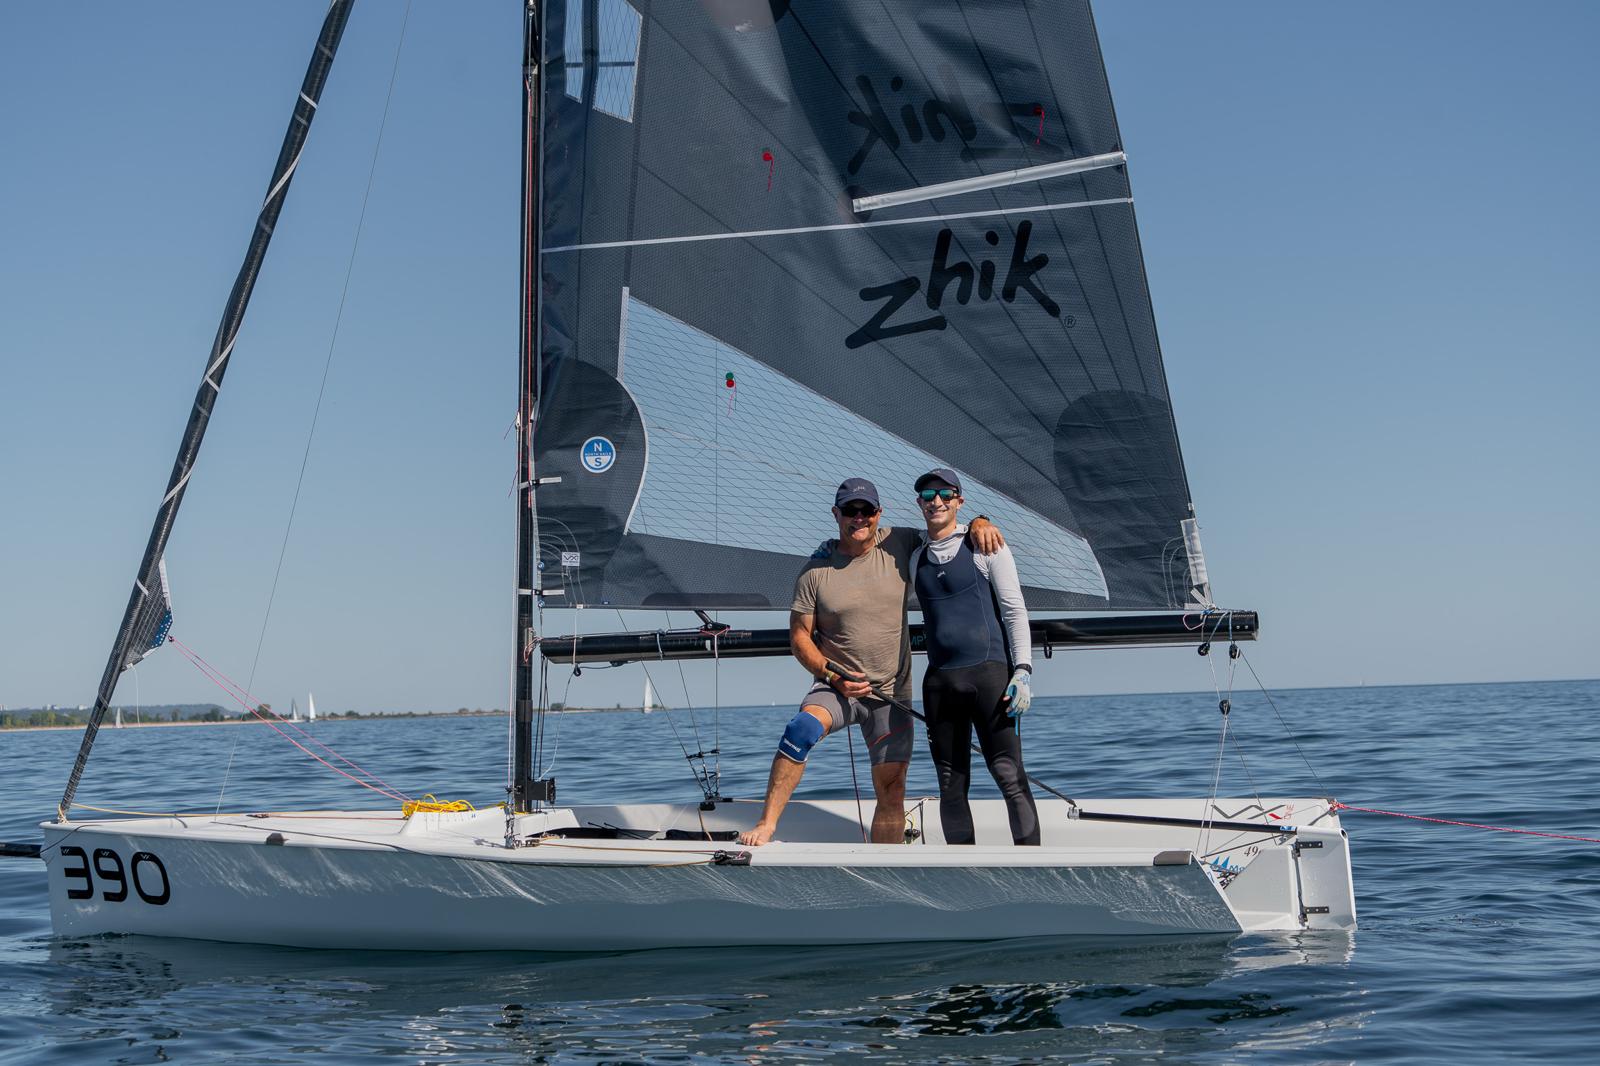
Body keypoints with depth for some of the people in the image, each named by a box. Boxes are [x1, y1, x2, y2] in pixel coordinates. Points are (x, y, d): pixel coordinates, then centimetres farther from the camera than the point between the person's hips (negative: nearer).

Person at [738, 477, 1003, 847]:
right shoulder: (817, 570, -3)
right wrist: (835, 678, -13)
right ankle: (766, 825, -30)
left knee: (891, 790, 1)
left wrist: (978, 524, -9)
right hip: (837, 687, -2)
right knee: (802, 728, -33)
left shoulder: (900, 546, 1)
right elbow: (799, 636, 1)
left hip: (892, 695, 2)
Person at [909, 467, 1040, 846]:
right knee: (951, 783, 3)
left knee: (1009, 776, -11)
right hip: (939, 679, 5)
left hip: (989, 672, -4)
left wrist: (1023, 670, -9)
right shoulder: (915, 559, 16)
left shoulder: (985, 547, 4)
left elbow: (1015, 610, 1)